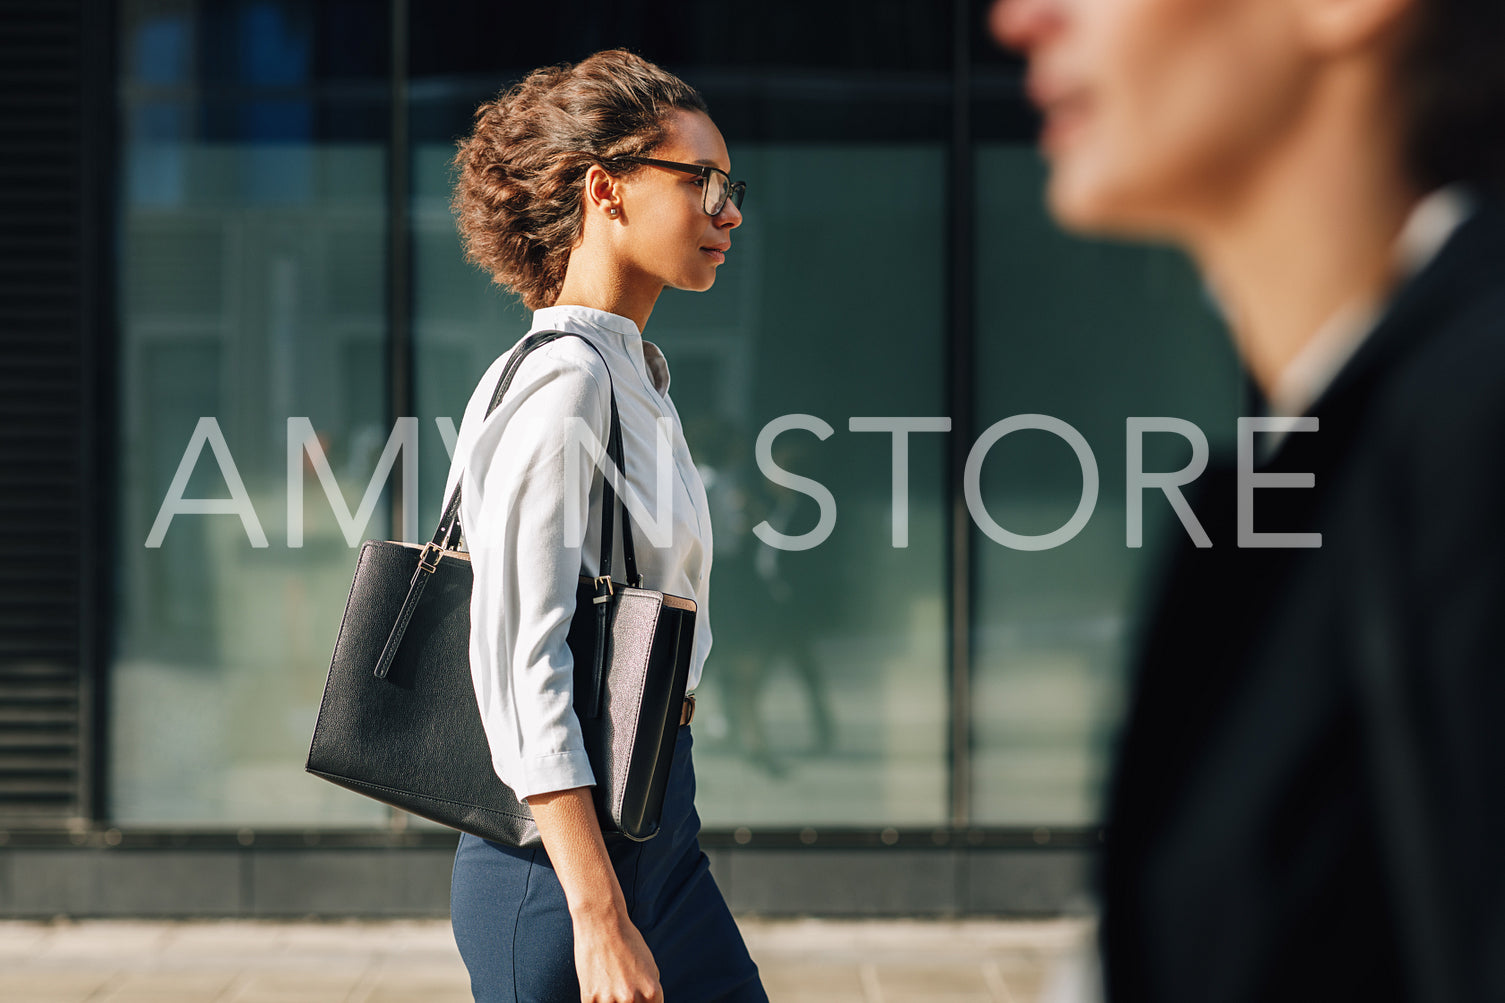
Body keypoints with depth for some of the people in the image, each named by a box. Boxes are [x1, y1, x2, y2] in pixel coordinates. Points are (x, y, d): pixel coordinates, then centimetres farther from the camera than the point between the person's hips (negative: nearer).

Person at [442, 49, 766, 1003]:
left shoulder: (636, 375, 15)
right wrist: (599, 919, -26)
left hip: (654, 833, 9)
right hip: (568, 855, -9)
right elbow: (521, 665, -22)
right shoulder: (561, 381, -15)